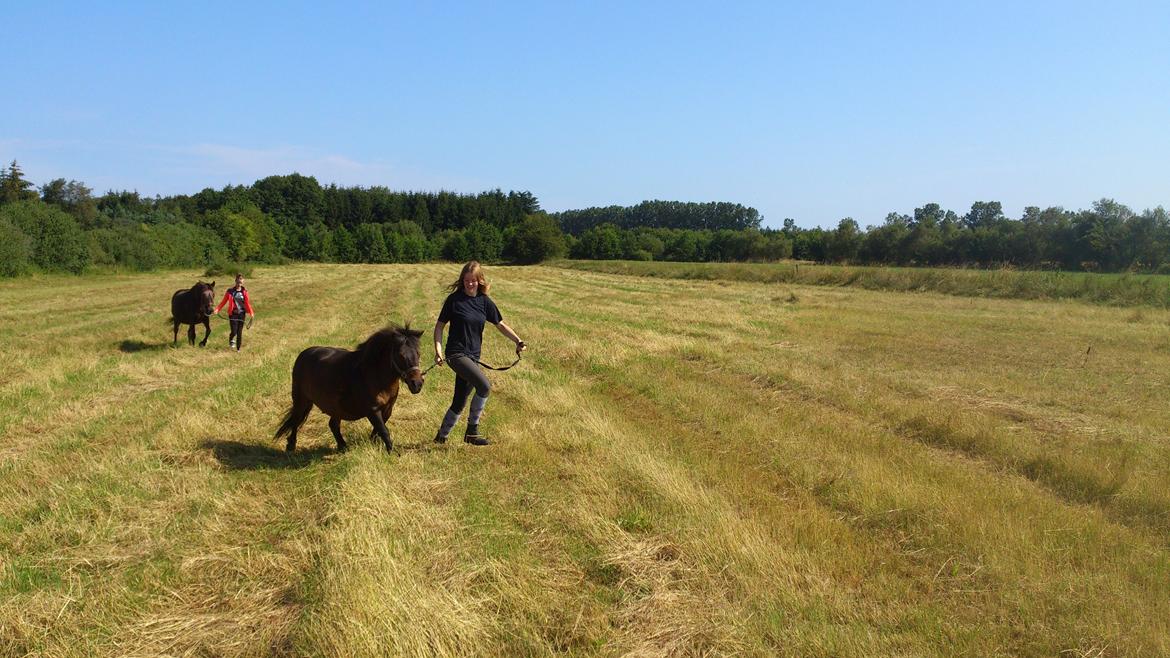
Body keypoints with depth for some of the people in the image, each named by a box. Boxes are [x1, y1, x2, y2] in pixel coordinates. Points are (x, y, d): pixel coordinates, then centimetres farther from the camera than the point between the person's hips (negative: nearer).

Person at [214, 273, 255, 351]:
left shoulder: (244, 291, 3)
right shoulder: (230, 291, -3)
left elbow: (247, 303, 3)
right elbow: (223, 301, -1)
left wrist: (251, 312, -8)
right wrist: (217, 309, -12)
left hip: (241, 313, 2)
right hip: (233, 313, -2)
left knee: (240, 332, 3)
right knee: (234, 331, -9)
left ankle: (238, 348, 14)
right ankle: (231, 340, 25)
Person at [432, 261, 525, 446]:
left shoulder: (484, 301, 6)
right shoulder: (454, 299, -6)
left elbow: (500, 325, 11)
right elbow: (440, 325, 0)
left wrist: (518, 341, -3)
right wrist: (438, 350, -12)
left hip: (473, 356, 5)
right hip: (456, 354, -5)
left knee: (459, 402, 11)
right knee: (484, 386, -24)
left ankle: (441, 436, 30)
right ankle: (472, 431, -10)